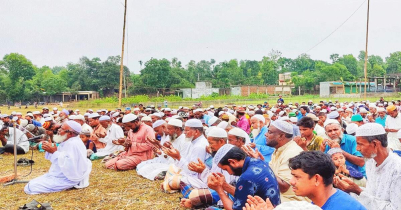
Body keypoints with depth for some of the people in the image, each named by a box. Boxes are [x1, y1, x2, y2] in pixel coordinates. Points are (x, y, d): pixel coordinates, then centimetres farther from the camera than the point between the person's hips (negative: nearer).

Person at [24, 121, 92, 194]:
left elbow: (69, 165, -30)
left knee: (30, 188, -15)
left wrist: (54, 152, -24)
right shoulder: (66, 142, 11)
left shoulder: (74, 144, -22)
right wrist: (49, 150, 1)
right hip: (57, 175, 10)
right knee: (30, 185, 13)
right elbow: (56, 158, 19)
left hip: (66, 179, -10)